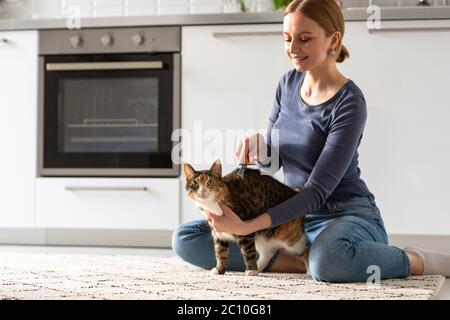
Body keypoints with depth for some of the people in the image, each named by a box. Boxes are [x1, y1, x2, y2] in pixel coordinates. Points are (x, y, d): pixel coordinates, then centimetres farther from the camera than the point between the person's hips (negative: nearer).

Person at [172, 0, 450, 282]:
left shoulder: (349, 103, -17)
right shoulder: (289, 83, 5)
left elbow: (318, 190, -21)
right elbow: (272, 159, 12)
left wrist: (247, 227, -32)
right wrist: (257, 145, -14)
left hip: (348, 215, -7)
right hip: (294, 214, 7)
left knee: (328, 262, -44)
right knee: (186, 240, -6)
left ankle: (419, 261, -14)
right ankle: (303, 262, -13)